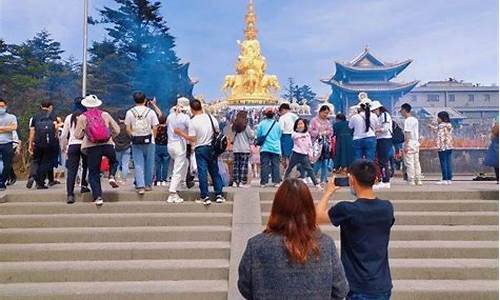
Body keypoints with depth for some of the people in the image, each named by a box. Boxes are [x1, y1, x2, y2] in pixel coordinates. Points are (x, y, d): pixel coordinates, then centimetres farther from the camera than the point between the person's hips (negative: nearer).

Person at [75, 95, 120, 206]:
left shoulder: (82, 117, 3)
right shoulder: (105, 115, 6)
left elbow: (77, 135, 2)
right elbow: (117, 130, 8)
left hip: (92, 147, -1)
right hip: (107, 145, 1)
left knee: (94, 173, 8)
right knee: (113, 160, 31)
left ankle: (98, 197, -1)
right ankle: (112, 176, 5)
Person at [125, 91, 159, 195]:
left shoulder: (130, 112, 0)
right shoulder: (150, 111, -3)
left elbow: (128, 128, 1)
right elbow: (155, 128, -5)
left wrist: (133, 136, 15)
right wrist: (153, 137, 9)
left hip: (136, 141, 1)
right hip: (148, 140, -1)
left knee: (138, 164, 4)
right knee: (149, 164, 9)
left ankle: (140, 186, -2)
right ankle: (148, 185, 16)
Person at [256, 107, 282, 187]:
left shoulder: (262, 123, -4)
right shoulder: (277, 124, 1)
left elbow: (258, 135, 2)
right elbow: (280, 136, 12)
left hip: (265, 147, -1)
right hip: (275, 148, 1)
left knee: (264, 165, 1)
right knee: (275, 165, 6)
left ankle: (263, 182, 0)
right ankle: (276, 181, 5)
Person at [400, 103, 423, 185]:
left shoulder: (407, 120, -11)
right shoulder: (415, 120, 14)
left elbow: (407, 133, -16)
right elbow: (417, 133, 16)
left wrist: (406, 145, -17)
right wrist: (417, 140, 21)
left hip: (409, 143, -9)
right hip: (416, 143, 9)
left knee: (409, 162, -5)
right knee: (416, 162, 10)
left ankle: (411, 180, -5)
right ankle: (418, 180, 11)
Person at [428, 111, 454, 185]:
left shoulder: (441, 125, -10)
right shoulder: (449, 125, 14)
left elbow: (440, 136, -17)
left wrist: (438, 146, -18)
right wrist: (432, 127, 30)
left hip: (443, 147, -8)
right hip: (449, 147, 8)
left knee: (443, 163, -4)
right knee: (448, 163, 8)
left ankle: (445, 179, -3)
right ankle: (449, 179, 9)